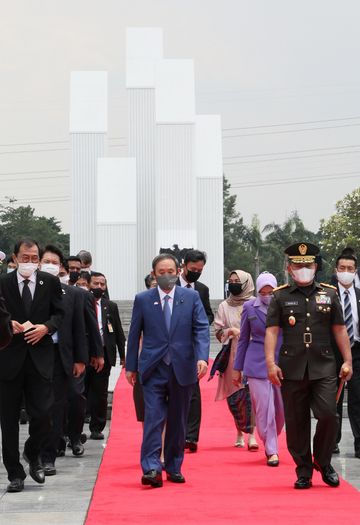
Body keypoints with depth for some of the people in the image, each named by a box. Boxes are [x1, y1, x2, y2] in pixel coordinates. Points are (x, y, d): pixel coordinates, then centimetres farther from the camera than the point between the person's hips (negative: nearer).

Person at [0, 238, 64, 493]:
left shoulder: (50, 282, 5)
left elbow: (59, 313, 8)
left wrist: (46, 327, -9)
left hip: (40, 357, 0)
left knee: (42, 415, -5)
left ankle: (33, 453, 26)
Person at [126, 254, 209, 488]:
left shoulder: (191, 297, 5)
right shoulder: (143, 299, 5)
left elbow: (202, 328, -2)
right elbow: (134, 334, 8)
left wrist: (202, 357, -16)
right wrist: (131, 366, 6)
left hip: (182, 368, 1)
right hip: (153, 369, -1)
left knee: (178, 421, 9)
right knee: (154, 418, -11)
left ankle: (174, 467, 20)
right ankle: (151, 468, -14)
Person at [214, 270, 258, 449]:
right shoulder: (224, 306, 10)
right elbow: (218, 332, 8)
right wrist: (230, 331, -10)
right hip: (232, 356, 3)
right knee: (233, 396, 3)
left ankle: (251, 434, -12)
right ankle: (240, 432, 20)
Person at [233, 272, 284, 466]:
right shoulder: (249, 307, 2)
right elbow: (243, 339, 10)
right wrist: (237, 368, 10)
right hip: (257, 363, -1)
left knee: (281, 409, 6)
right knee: (264, 409, -4)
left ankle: (271, 443, 30)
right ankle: (271, 451, 4)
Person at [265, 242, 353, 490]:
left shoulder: (329, 294, 11)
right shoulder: (281, 296, 7)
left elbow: (340, 329, 12)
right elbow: (272, 330, 1)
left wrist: (347, 361, 6)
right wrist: (271, 362, -9)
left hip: (324, 367, 0)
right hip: (292, 369, 0)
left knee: (328, 414, -11)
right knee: (296, 422, 2)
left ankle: (323, 462, 12)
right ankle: (304, 471, 15)